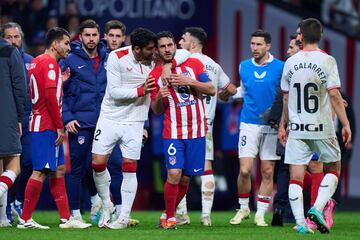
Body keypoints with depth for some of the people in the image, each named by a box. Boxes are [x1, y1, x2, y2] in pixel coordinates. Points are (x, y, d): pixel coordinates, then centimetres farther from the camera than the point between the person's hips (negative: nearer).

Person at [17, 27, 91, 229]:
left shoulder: (36, 62, 17)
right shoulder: (50, 63, -12)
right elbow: (50, 96, -20)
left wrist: (60, 82, 14)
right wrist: (60, 127, -18)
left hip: (41, 125, 10)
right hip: (46, 127, -10)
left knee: (59, 170, 10)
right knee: (41, 172, -8)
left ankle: (66, 218, 11)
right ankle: (25, 219, -5)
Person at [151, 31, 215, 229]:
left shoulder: (193, 64, 3)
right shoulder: (155, 74, 2)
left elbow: (211, 90, -1)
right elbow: (156, 110, 5)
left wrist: (188, 82, -15)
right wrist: (159, 97, -17)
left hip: (196, 131, 2)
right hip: (173, 132, -1)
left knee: (186, 178, 5)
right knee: (174, 174, -17)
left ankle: (168, 213, 23)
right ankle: (169, 216, -2)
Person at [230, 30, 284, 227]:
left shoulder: (280, 67, -2)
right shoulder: (244, 67, 7)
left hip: (271, 126, -1)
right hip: (249, 124, 1)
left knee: (267, 172, 0)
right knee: (245, 170, -7)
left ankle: (260, 214, 9)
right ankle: (243, 208, 13)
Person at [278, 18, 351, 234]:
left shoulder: (291, 62, 5)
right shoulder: (327, 60, -7)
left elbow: (286, 98, 12)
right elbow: (334, 95, -12)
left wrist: (283, 125, 23)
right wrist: (346, 124, -7)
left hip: (296, 128, 3)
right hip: (322, 127, -3)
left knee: (296, 177, 3)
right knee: (333, 168, 14)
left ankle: (300, 222, -3)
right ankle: (318, 208, -5)